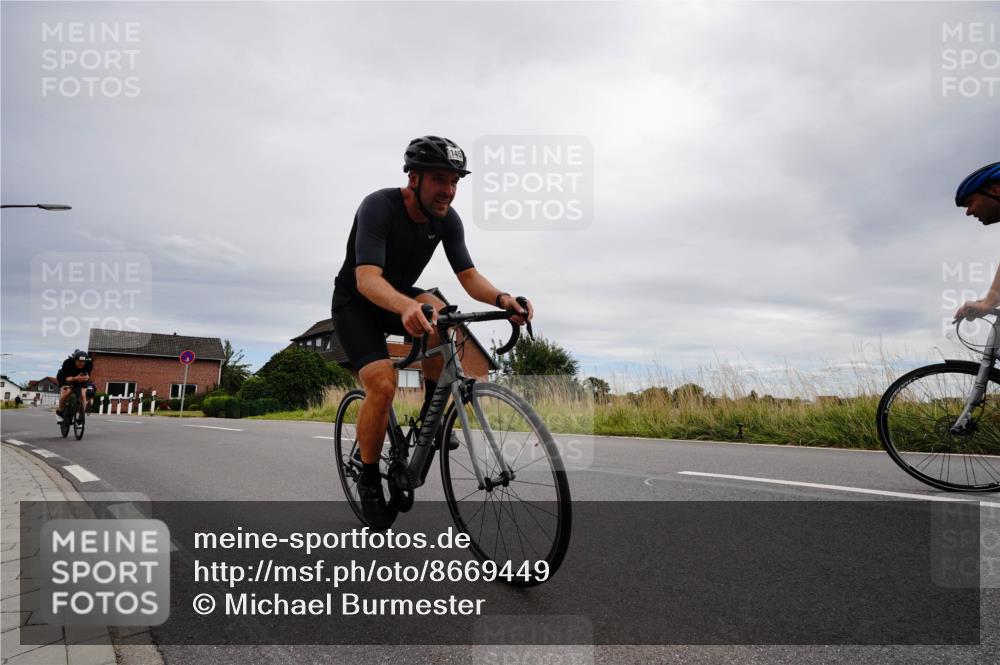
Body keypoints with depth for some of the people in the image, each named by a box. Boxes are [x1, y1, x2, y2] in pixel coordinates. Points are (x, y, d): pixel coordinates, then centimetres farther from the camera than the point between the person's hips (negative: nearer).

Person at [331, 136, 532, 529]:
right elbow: (367, 278, -40)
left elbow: (469, 276, -16)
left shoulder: (447, 219, -12)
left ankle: (431, 413, -11)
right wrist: (407, 306, -61)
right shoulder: (378, 207, -29)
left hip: (401, 298, 5)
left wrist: (501, 298, -38)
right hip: (354, 303, -4)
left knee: (437, 313, -30)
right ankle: (369, 479, 0)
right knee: (383, 384, -23)